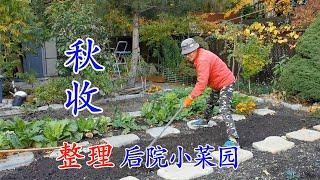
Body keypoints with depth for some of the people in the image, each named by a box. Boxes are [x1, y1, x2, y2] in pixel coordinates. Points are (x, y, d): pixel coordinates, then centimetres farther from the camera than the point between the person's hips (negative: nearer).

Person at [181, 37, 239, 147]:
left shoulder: (203, 59, -31)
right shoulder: (198, 57, 1)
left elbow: (202, 82, -35)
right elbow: (202, 78, 9)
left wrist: (191, 98, -34)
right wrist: (199, 91, 0)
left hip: (225, 83, -11)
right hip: (218, 83, 11)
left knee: (224, 110, -18)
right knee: (210, 103, 28)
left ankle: (233, 140, -19)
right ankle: (205, 120, 52)